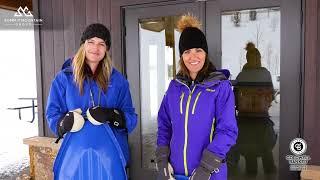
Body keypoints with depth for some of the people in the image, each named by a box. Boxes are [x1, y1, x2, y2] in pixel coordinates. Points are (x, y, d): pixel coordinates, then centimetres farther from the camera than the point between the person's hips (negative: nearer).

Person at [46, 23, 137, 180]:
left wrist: (111, 116, -17)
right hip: (76, 155, 0)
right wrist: (65, 123, -18)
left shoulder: (117, 80, 6)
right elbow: (52, 115, 4)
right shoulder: (64, 77, 4)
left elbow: (131, 118, 3)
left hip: (109, 156, 1)